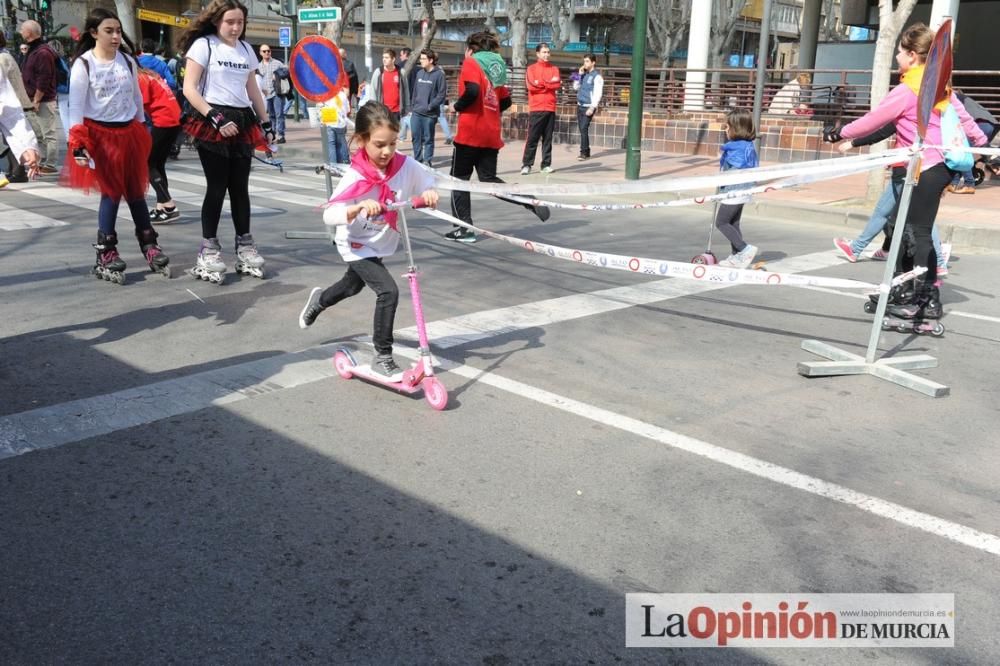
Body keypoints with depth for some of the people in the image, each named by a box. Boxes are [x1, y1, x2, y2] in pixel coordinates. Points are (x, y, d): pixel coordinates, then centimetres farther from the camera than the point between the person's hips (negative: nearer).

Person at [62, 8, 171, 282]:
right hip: (100, 135, -4)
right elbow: (76, 105, -10)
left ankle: (149, 246, 19)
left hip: (129, 133, 4)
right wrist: (77, 143, -16)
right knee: (111, 192, -4)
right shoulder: (83, 64, -8)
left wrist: (142, 132, 16)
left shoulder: (128, 61, 4)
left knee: (136, 191, 9)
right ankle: (106, 253, 5)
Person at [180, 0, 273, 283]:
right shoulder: (203, 45, -3)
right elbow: (189, 89, -9)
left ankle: (245, 245, 17)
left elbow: (253, 90, 23)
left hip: (243, 123, 5)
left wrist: (266, 123, 17)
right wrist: (216, 118, -18)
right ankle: (209, 249, 5)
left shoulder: (246, 49, 15)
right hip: (213, 124, -5)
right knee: (217, 187, -5)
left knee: (240, 187, 8)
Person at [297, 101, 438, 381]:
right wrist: (359, 207, -52)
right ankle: (382, 358, -7)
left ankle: (319, 300, 63)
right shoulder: (355, 177, -29)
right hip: (356, 245, -6)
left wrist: (429, 193, -26)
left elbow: (429, 185, -3)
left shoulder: (406, 166, -19)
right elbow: (329, 216, -35)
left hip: (381, 244, 6)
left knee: (352, 286, 29)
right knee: (388, 290, -22)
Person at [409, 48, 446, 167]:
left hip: (429, 114, -6)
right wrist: (412, 106, 10)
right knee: (416, 138, 9)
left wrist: (430, 106, -14)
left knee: (428, 139, 4)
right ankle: (417, 160, 19)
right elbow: (415, 91, 16)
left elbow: (442, 94, -11)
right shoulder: (419, 73, 12)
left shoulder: (439, 74, -8)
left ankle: (427, 161, 11)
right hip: (416, 113, 6)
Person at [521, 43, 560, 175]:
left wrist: (541, 83, -5)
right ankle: (526, 165, -4)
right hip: (536, 109, -3)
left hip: (550, 108, 3)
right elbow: (531, 85, -11)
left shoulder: (554, 69, 13)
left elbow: (558, 85, -2)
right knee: (532, 138, -5)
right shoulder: (531, 69, 5)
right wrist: (549, 84, -3)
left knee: (548, 138, 4)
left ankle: (546, 165, 7)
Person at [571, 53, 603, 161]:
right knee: (581, 129, 7)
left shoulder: (597, 76, -7)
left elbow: (597, 94, -13)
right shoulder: (584, 74, 16)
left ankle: (584, 152, -12)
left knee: (584, 129, -14)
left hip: (588, 107, -7)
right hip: (580, 105, 7)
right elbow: (576, 87, 20)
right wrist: (579, 75, 8)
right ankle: (586, 152, 14)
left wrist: (592, 108, -21)